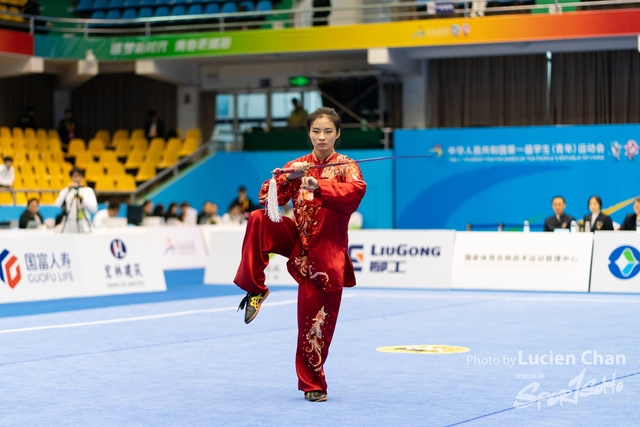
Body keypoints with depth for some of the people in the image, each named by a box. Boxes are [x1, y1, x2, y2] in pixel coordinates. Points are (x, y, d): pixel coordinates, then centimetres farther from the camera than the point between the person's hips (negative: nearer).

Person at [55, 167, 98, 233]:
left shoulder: (88, 191, 9)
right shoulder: (65, 191, 13)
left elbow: (94, 208, 0)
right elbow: (57, 205, -5)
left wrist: (83, 199, -14)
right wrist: (67, 189, -6)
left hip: (83, 226, -1)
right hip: (68, 225, 1)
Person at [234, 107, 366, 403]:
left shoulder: (346, 167, -5)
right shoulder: (297, 166, 5)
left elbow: (357, 190, -29)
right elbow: (267, 197, -4)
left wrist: (318, 186, -43)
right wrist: (288, 177, -23)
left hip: (325, 249, -3)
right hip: (298, 239, 3)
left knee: (315, 320, -2)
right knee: (259, 220, -25)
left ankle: (312, 383, 15)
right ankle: (255, 289, -14)